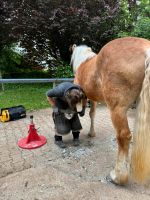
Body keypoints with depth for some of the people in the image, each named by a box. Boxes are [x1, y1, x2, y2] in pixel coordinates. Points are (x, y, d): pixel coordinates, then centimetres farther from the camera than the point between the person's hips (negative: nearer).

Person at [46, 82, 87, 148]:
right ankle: (58, 139, 11)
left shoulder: (80, 92, -31)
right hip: (59, 102, -3)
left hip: (72, 101, 3)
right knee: (60, 121, -9)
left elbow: (84, 98, -5)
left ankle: (76, 138, 18)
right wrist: (54, 107, -24)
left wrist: (83, 109, -11)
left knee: (74, 119, -1)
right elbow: (48, 95, -23)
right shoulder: (60, 90, -41)